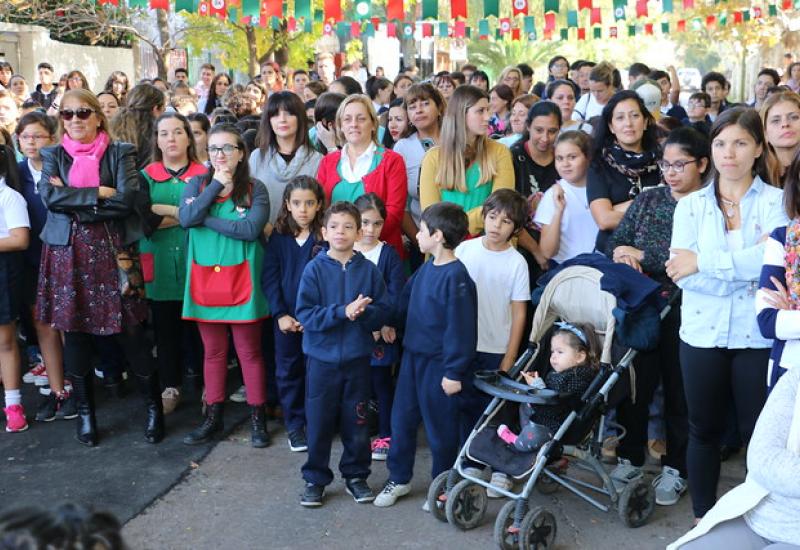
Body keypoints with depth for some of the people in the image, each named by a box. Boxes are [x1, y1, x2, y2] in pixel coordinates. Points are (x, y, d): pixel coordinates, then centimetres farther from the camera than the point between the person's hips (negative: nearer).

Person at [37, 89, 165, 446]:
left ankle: (153, 406, 13)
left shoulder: (120, 153, 4)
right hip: (67, 252, 2)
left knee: (130, 329, -2)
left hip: (111, 249, -2)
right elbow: (49, 195, -8)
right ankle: (85, 411, 21)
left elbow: (128, 198, -11)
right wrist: (100, 193, -12)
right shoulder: (53, 155, 10)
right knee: (74, 330, 6)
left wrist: (72, 199, -9)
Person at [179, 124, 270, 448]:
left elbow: (251, 229, -18)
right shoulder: (196, 184, 6)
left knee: (249, 351, 4)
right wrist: (216, 184, -11)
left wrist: (206, 219, -14)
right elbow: (185, 218, -13)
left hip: (241, 281, -2)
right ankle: (213, 418, 23)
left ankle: (258, 418, 15)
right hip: (205, 280, 3)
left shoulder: (255, 189, -1)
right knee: (213, 351, 12)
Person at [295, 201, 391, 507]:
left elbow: (384, 312, -2)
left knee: (356, 423, 12)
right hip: (322, 358, -1)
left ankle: (356, 475, 29)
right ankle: (315, 479, 23)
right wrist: (342, 312, -23)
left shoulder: (368, 270, -2)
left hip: (358, 359, 1)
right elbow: (305, 315, -12)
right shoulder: (315, 269, -6)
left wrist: (363, 312, -23)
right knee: (319, 423, 8)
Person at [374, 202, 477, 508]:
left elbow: (460, 328, -20)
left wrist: (454, 372, -18)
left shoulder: (456, 277, -21)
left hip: (439, 364, -8)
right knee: (401, 420, 15)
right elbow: (405, 302, 16)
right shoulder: (426, 268, 4)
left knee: (441, 428, 9)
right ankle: (399, 479, 30)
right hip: (412, 356, 8)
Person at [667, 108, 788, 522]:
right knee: (704, 430, 13)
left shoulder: (777, 201, -1)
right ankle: (703, 518, 30)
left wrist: (703, 262, -20)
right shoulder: (690, 205, 4)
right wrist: (751, 266, -17)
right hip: (702, 335, 2)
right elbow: (683, 276, -9)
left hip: (758, 336, -1)